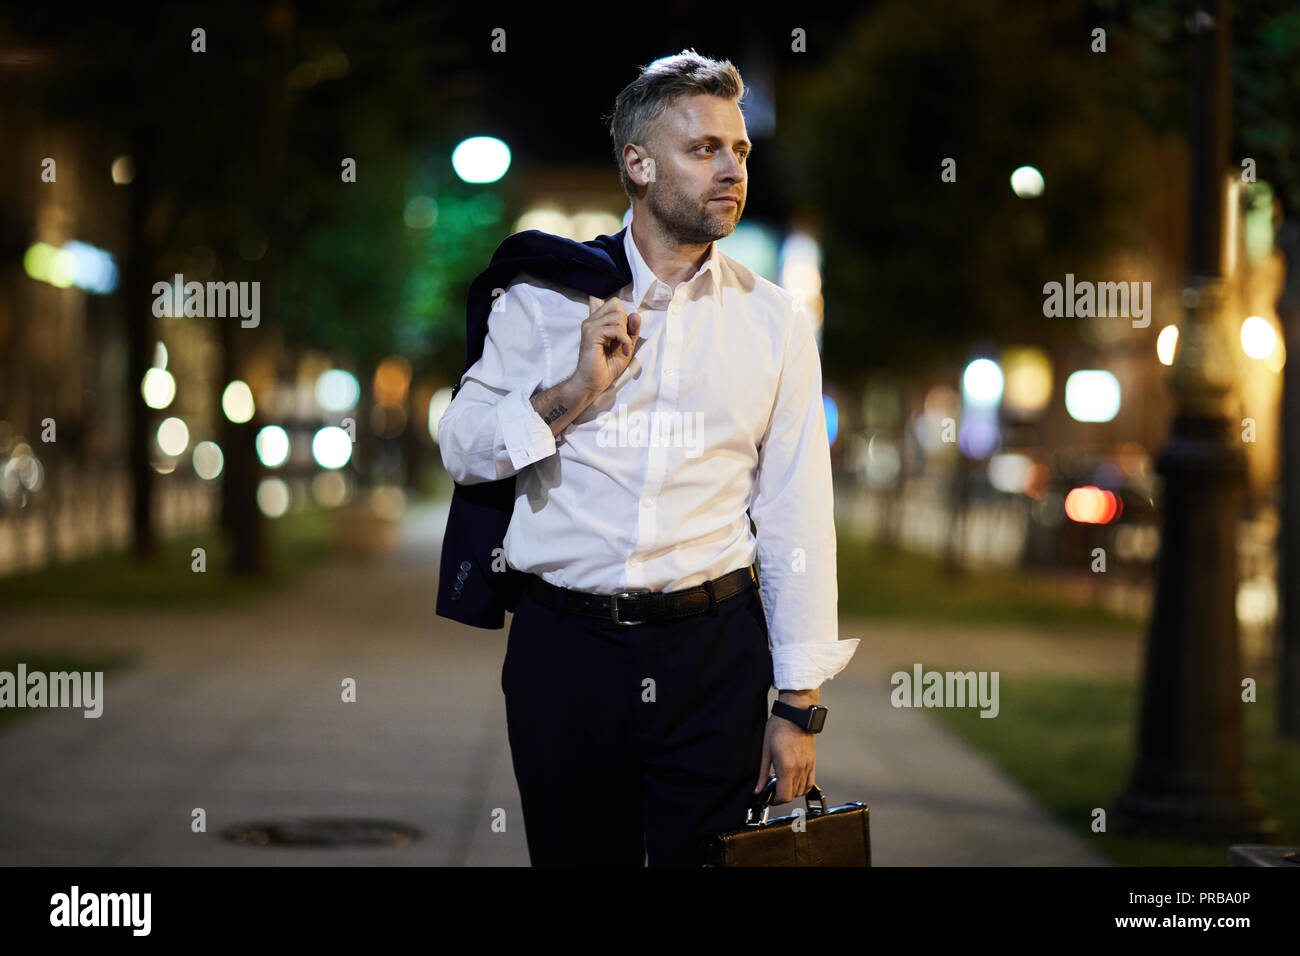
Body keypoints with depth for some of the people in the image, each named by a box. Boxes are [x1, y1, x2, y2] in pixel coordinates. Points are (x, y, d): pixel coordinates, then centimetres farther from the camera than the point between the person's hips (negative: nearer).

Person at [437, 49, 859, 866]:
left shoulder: (774, 322, 6)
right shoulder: (547, 295, 5)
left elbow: (798, 520, 4)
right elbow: (459, 447, 5)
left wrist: (800, 704, 0)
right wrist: (574, 391, -11)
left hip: (714, 652, 0)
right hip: (566, 646, 0)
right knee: (576, 856, 7)